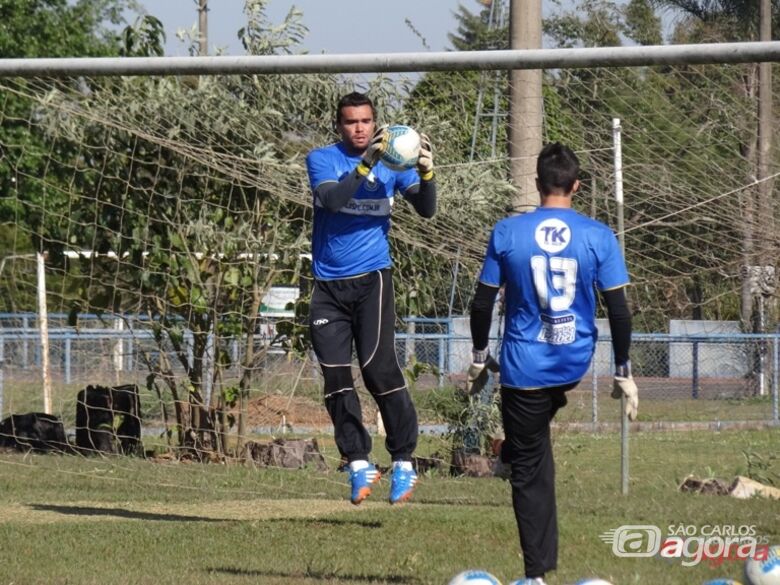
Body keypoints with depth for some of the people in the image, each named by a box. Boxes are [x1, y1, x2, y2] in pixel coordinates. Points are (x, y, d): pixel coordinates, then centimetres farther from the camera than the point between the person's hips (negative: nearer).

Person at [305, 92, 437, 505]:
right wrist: (367, 163, -29)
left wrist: (426, 172, -21)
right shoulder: (322, 159, 2)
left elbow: (426, 210, -3)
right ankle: (358, 463, 8)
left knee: (379, 367, -13)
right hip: (328, 285, 2)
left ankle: (403, 460, -5)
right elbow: (332, 199, -18)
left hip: (371, 280, -1)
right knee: (336, 376, -1)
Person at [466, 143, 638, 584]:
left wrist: (480, 358, 14)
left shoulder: (507, 234, -7)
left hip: (525, 371, -2)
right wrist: (624, 373, 3)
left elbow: (483, 303, -1)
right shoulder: (599, 237, -6)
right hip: (575, 365, 2)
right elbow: (618, 310, -5)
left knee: (530, 472, 4)